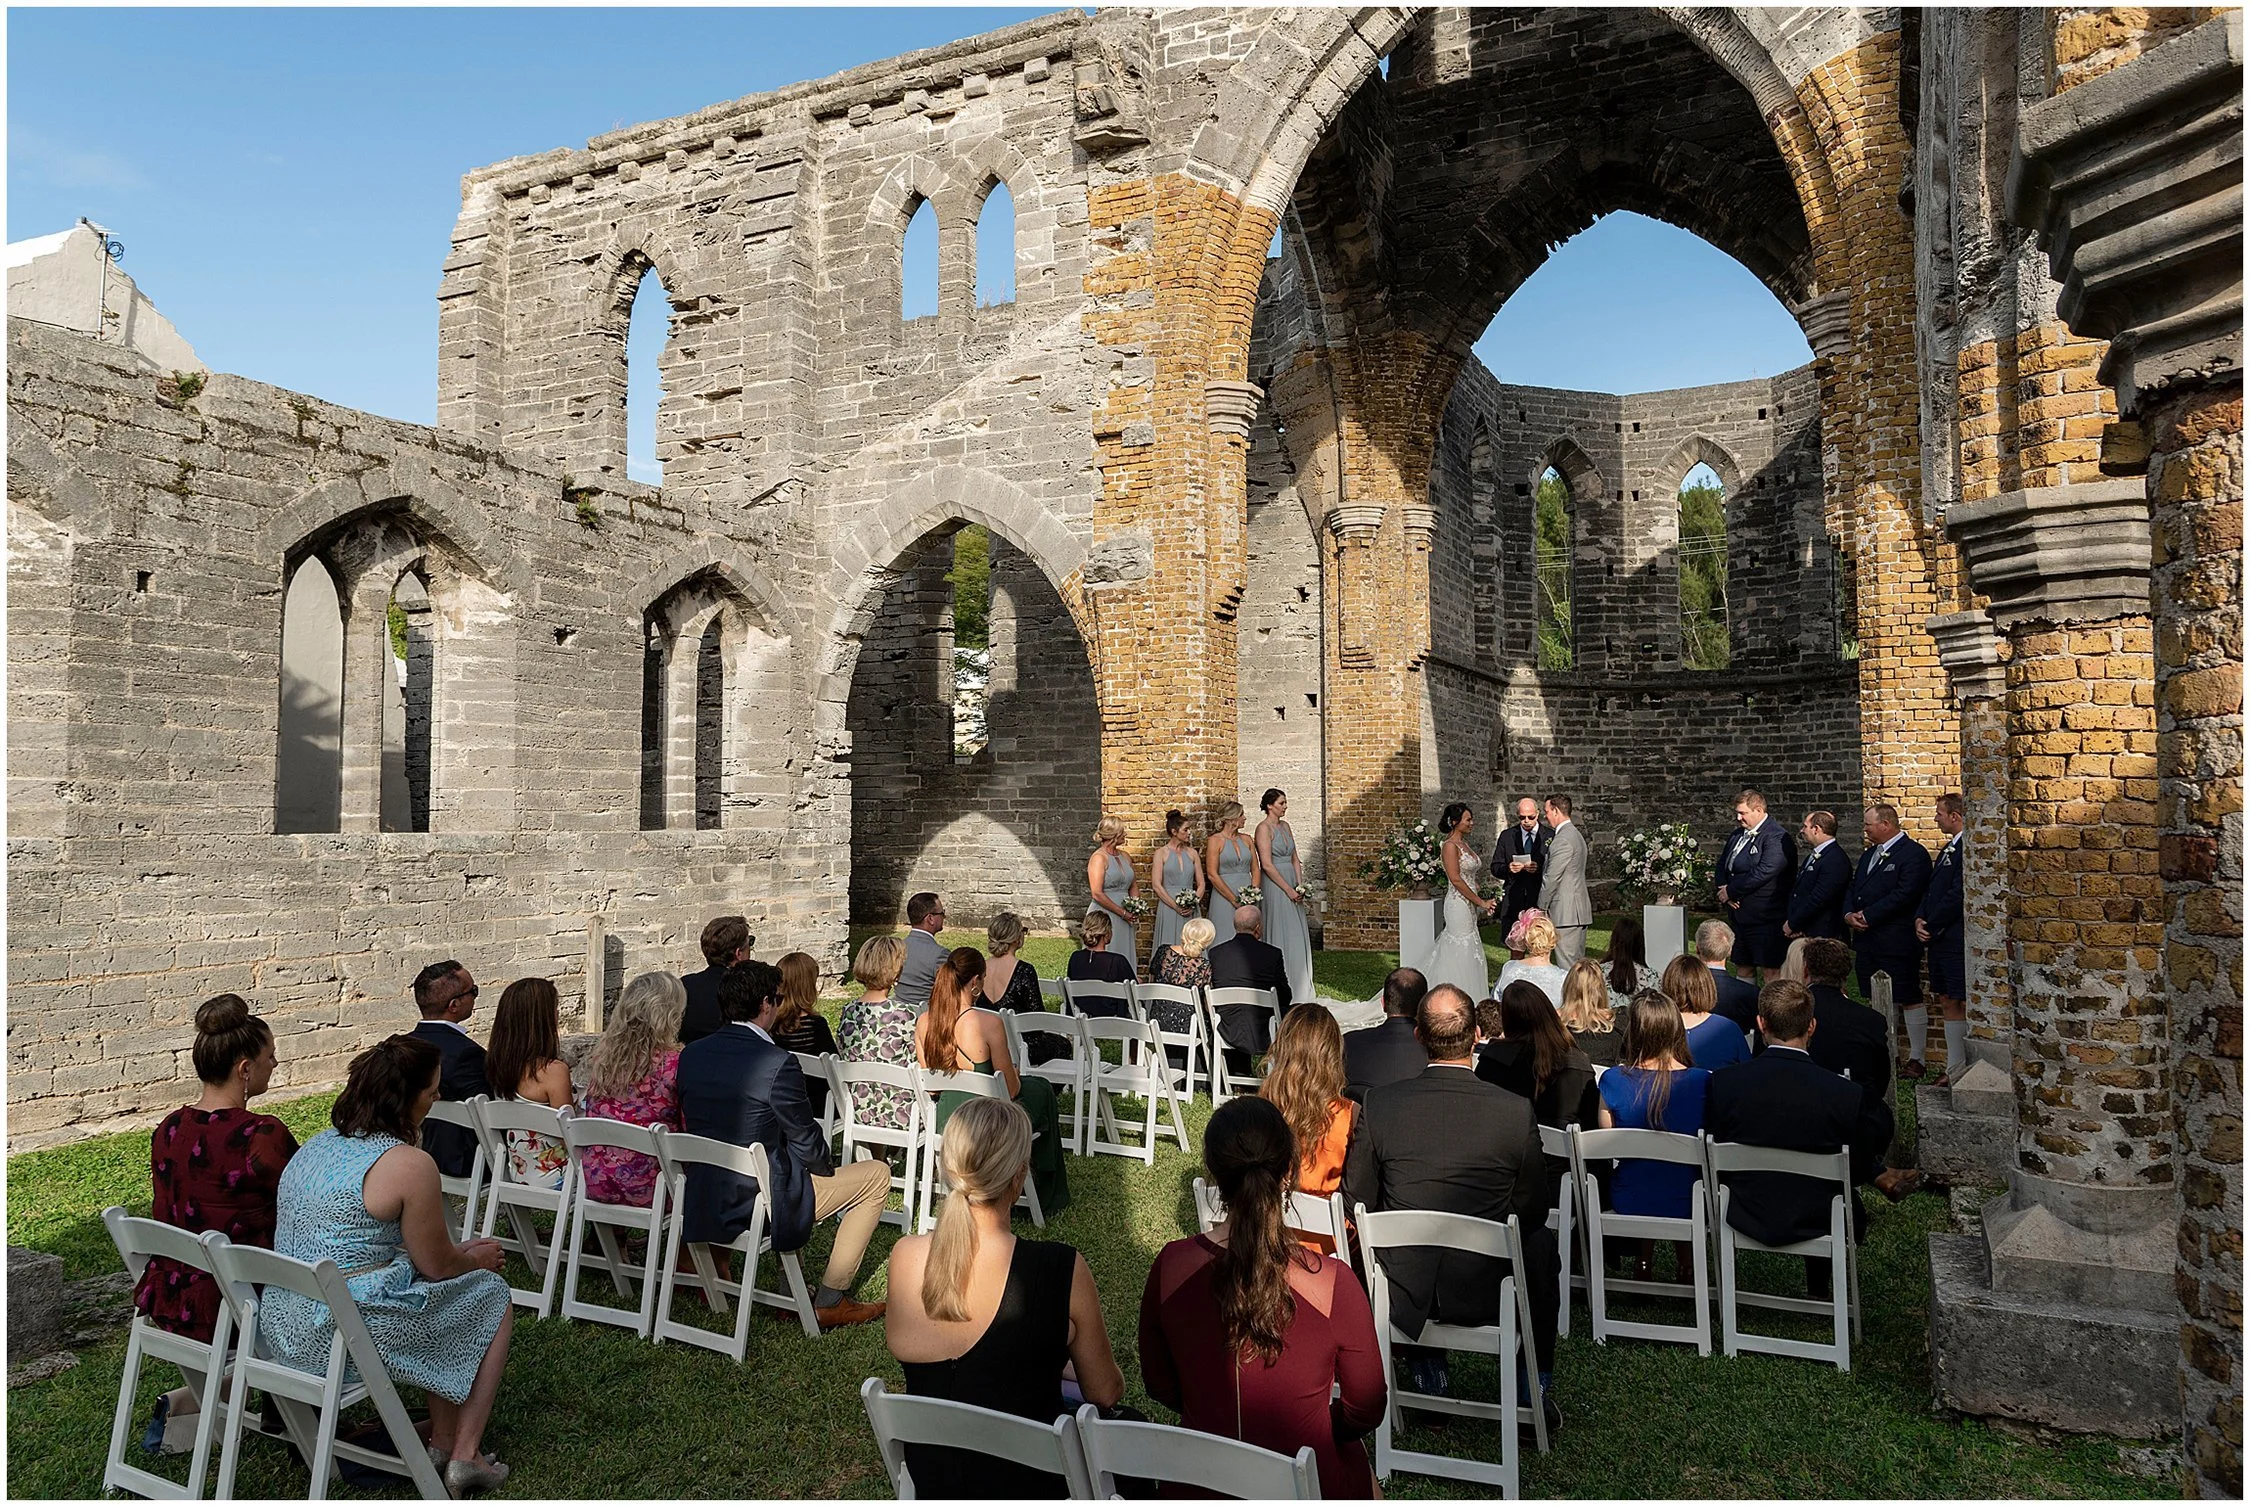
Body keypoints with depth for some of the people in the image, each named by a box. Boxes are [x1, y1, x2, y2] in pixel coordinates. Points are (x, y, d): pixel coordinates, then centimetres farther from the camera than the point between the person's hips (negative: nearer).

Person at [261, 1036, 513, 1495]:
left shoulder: (315, 1146, 10)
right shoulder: (410, 1165, -18)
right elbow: (437, 1266, -8)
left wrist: (459, 1251, 22)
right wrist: (476, 1259, 16)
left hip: (281, 1328, 9)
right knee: (491, 1296, 13)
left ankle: (443, 1441, 29)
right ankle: (464, 1454, 11)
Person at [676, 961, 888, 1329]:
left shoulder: (690, 1054, -1)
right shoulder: (778, 1064, -22)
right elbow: (807, 1144, -13)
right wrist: (825, 1166, 10)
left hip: (700, 1204, 8)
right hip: (760, 1208, -8)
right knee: (877, 1174, 9)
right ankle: (829, 1301, 13)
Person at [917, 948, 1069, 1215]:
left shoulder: (923, 1022, -7)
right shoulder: (988, 1022, -25)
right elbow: (1011, 1089, -14)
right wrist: (1014, 1074, 9)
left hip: (942, 1121, 6)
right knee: (1042, 1089, 26)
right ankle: (1048, 1191, 42)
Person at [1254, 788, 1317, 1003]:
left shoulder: (1285, 826, 14)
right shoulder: (1264, 828, -10)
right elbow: (1266, 865, -16)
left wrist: (1300, 886, 3)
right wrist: (1288, 889, -14)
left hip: (1291, 886, 8)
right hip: (1274, 887, -8)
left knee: (1297, 936, 8)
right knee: (1279, 936, -5)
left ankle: (1298, 989, 15)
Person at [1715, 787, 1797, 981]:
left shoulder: (1777, 838, -14)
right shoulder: (1738, 836, 14)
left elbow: (1762, 873, -23)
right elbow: (1722, 865, 18)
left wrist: (1731, 891, -14)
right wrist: (1724, 890, -2)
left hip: (1765, 919, -9)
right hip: (1739, 915, 9)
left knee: (1769, 972, -6)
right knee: (1743, 968, 14)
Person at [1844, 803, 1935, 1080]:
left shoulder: (1914, 853, -10)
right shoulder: (1868, 854, 18)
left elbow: (1904, 894, -19)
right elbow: (1852, 889, 17)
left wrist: (1867, 916, -17)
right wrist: (1849, 915, -2)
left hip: (1897, 942, -9)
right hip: (1868, 940, 9)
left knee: (1909, 1000, -1)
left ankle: (1917, 1060, 7)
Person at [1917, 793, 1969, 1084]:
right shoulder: (1948, 849, 18)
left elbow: (1957, 894, -19)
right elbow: (1931, 890, 19)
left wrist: (1932, 927, -11)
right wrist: (1920, 919, 3)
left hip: (1957, 940, -10)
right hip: (1939, 939, 10)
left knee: (1963, 1003, -4)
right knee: (1947, 1002, 13)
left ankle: (1960, 1069, 1)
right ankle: (1956, 1067, 21)